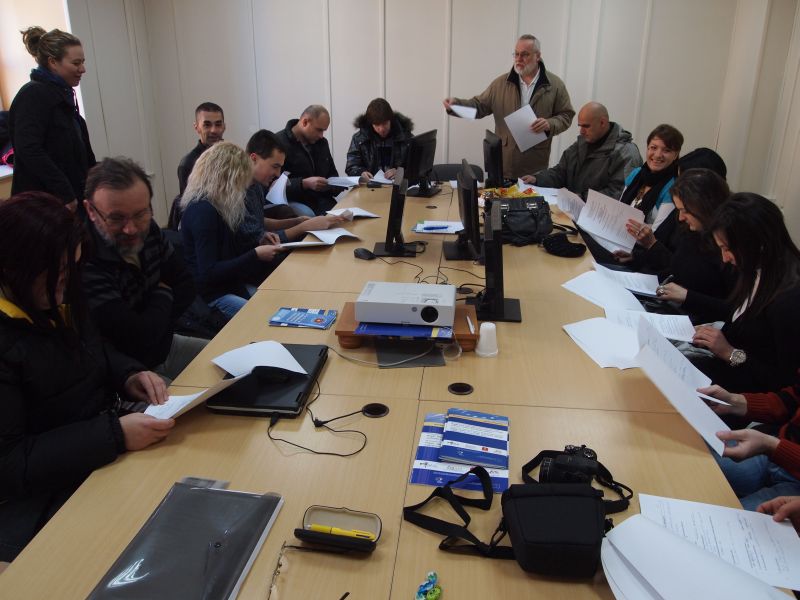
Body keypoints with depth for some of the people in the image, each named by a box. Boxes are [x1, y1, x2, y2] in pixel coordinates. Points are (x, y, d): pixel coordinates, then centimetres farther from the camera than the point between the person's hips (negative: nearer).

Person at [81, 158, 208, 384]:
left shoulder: (148, 231, -5)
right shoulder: (84, 264, -31)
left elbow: (186, 286, 4)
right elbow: (138, 336, -30)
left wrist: (152, 323, -14)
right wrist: (162, 295, -10)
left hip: (163, 347, 8)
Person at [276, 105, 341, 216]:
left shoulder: (322, 142, 16)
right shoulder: (279, 143, -8)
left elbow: (332, 174, 26)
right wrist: (304, 183, -28)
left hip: (322, 200, 6)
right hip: (292, 201, -6)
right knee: (308, 215, -37)